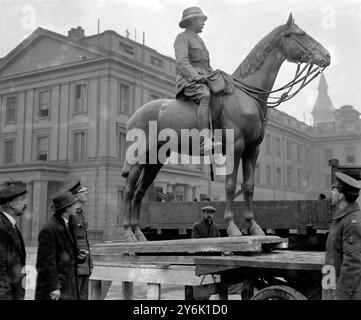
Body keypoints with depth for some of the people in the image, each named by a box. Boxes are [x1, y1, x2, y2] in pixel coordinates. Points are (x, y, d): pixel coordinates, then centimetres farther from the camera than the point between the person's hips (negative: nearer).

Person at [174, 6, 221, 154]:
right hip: (189, 81, -9)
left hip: (204, 81, 10)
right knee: (206, 96, -37)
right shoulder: (182, 38, 2)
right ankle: (205, 143, -51)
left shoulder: (199, 41, 30)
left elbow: (207, 66, 30)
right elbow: (182, 62, -14)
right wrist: (197, 76, -27)